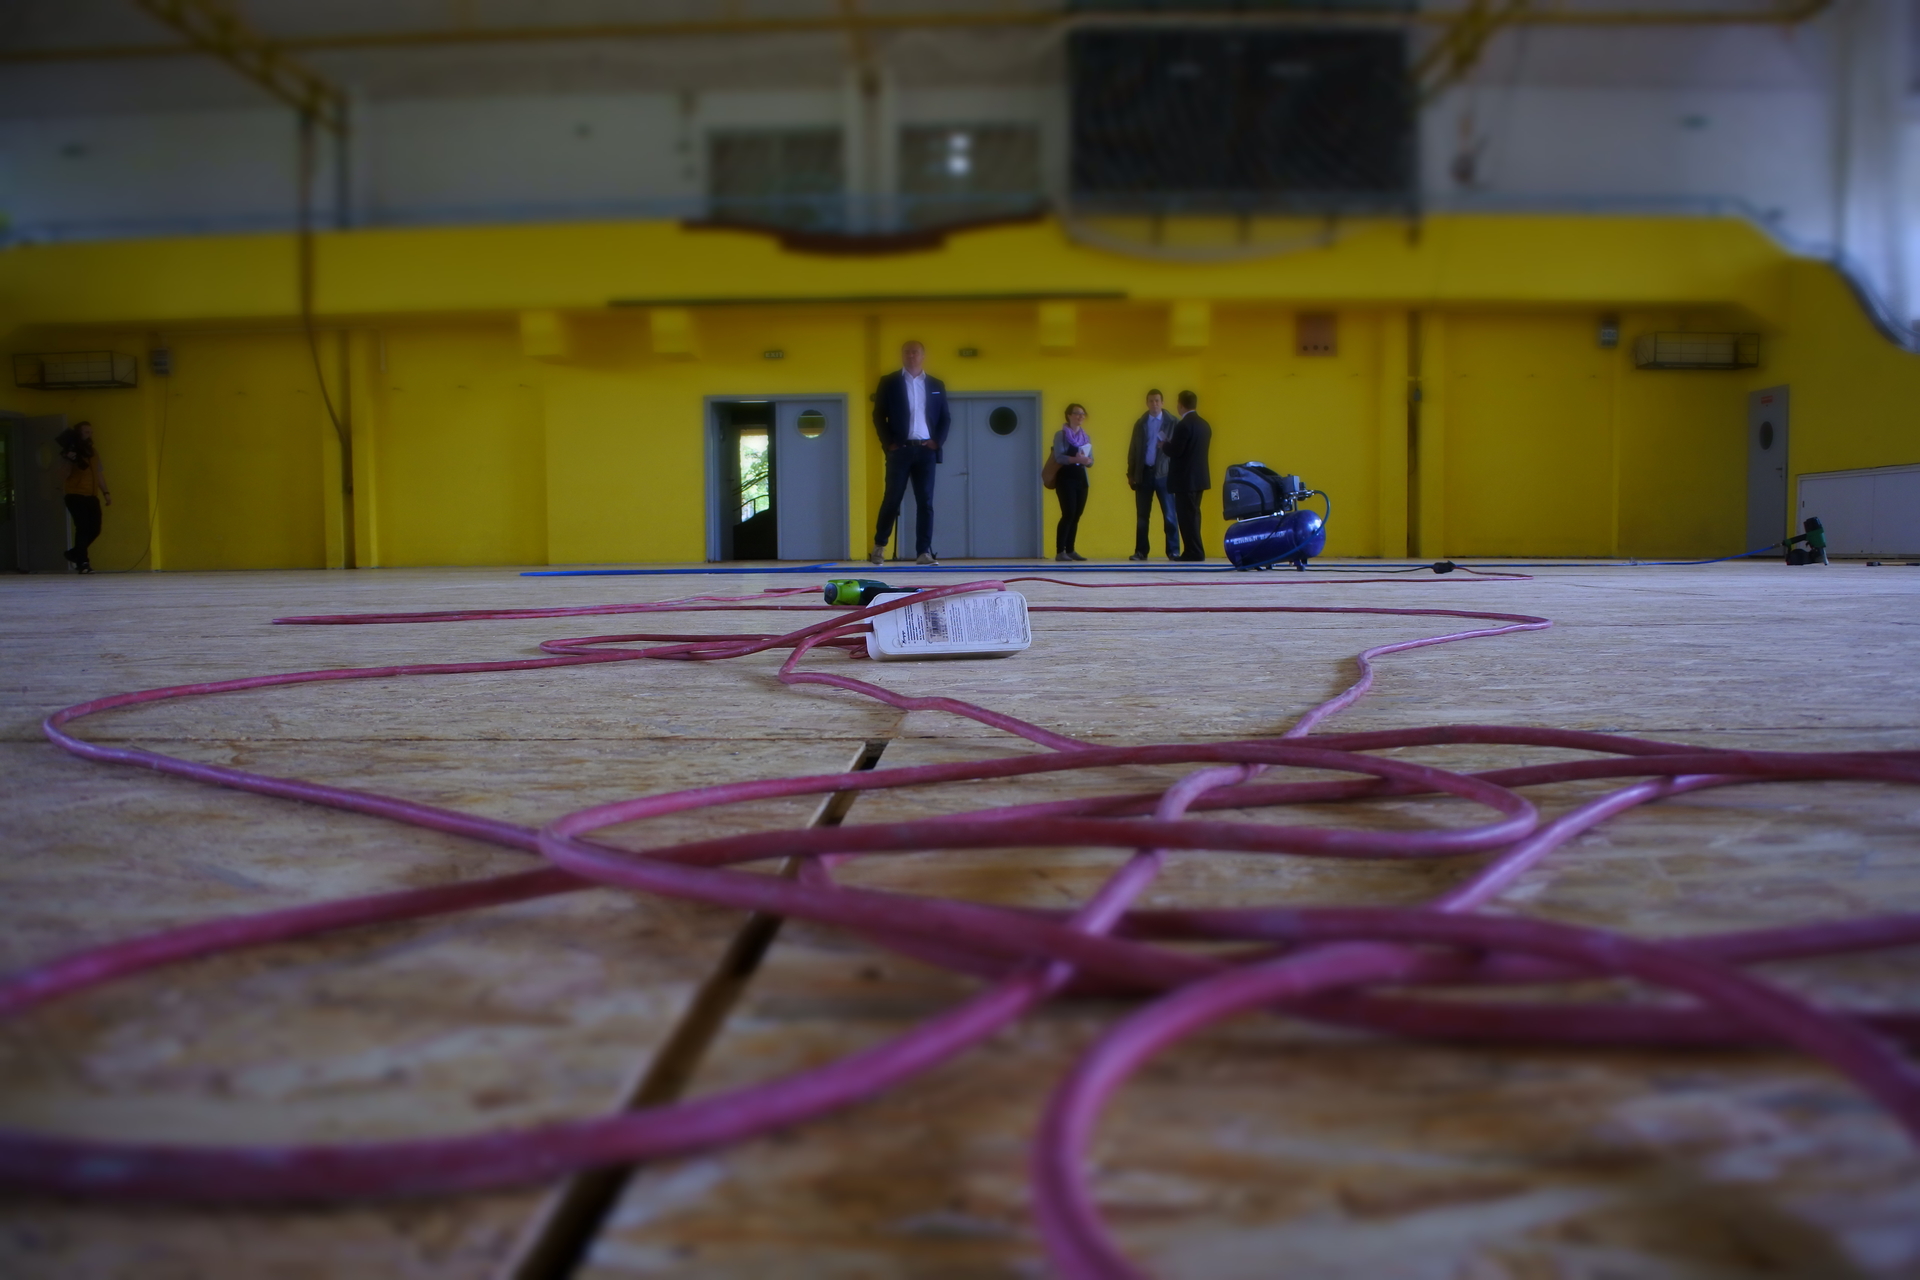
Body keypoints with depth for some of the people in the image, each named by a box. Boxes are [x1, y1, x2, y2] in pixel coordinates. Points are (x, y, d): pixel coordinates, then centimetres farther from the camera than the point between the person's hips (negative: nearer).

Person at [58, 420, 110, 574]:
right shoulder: (72, 453, -3)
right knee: (83, 528, -13)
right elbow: (67, 474, -8)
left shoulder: (94, 452, 16)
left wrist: (105, 492, 13)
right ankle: (82, 562, -9)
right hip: (76, 496, -6)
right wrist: (69, 461, -25)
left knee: (94, 529, 3)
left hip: (92, 497, 6)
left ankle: (74, 554, 24)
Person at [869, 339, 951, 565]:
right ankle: (879, 546, 16)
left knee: (926, 502, -1)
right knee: (892, 499, 1)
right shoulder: (888, 382, 4)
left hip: (926, 450, 2)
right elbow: (879, 415, 2)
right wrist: (888, 443, -7)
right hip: (900, 449, -2)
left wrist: (937, 441, -3)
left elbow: (945, 418, 12)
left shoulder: (936, 385, 11)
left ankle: (924, 551, 0)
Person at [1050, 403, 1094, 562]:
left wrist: (1086, 460, -13)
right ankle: (1060, 551, -12)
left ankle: (1070, 550, 12)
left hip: (1081, 478, 6)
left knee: (1076, 515, 5)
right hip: (1066, 478, -6)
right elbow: (1059, 457, -16)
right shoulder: (1060, 434, -3)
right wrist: (1075, 459, -29)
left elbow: (1091, 461, 10)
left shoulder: (1085, 436, 15)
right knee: (1068, 514, -14)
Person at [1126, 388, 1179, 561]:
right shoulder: (1140, 423, 13)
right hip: (1144, 473, 3)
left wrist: (1166, 445, -19)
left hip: (1163, 473, -3)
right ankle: (1140, 551, 9)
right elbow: (1133, 449, 12)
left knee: (1169, 515, -4)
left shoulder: (1172, 422, 4)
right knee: (1141, 516, 5)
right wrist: (1131, 473, 6)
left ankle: (1173, 551, -1)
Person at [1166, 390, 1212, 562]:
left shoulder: (1183, 425, -16)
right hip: (1200, 477, 9)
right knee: (1192, 514, 14)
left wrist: (1166, 444, 2)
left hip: (1185, 478, -9)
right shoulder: (1204, 425, 11)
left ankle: (1193, 551, -5)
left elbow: (1174, 451, -19)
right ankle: (1194, 551, 17)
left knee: (1186, 515, -4)